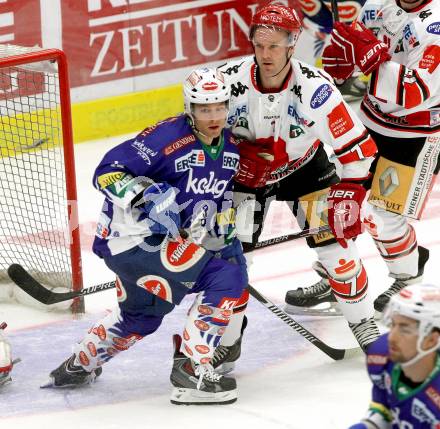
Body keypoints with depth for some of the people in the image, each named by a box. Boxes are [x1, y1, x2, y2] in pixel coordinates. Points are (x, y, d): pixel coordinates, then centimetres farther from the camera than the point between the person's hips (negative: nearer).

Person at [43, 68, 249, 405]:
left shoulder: (230, 148, 6)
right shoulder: (167, 137, -20)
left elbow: (220, 198, 20)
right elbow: (107, 172, -21)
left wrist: (226, 229, 3)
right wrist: (145, 195, -35)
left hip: (174, 238, 10)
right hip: (134, 235, -10)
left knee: (142, 314, 28)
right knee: (227, 279, -19)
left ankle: (80, 364, 48)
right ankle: (192, 370, -17)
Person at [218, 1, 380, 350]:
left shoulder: (314, 87, -31)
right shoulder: (230, 81, -28)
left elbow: (359, 148, -24)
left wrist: (348, 197, -29)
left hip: (305, 167, -1)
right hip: (246, 173, 1)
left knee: (335, 241, -5)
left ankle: (363, 321, 17)